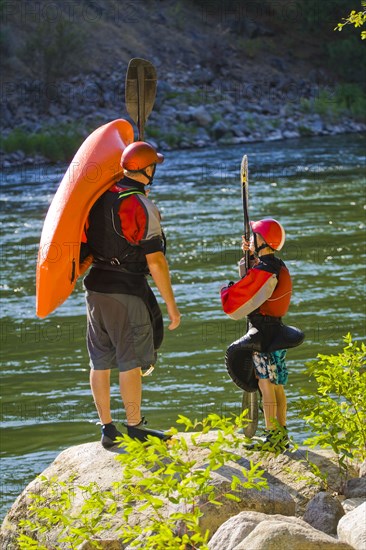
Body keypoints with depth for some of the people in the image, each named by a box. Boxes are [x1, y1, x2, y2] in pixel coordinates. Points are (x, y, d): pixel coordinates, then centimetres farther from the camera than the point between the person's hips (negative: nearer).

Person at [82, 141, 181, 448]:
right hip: (127, 291, -7)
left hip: (96, 285, 7)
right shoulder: (142, 207, -14)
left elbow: (87, 244, 12)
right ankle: (135, 428, 6)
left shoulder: (99, 196, 5)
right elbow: (155, 262, -14)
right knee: (130, 361, 1)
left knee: (100, 361, 10)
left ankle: (107, 429, 17)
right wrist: (171, 304, -9)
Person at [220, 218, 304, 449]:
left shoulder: (262, 271, -19)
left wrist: (226, 290, 3)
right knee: (277, 384, 13)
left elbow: (234, 306, -18)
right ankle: (281, 434, 18)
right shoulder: (279, 266, 10)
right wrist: (253, 254, 24)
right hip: (276, 330, 10)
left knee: (265, 383, -7)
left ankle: (271, 436, -7)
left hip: (263, 334, -10)